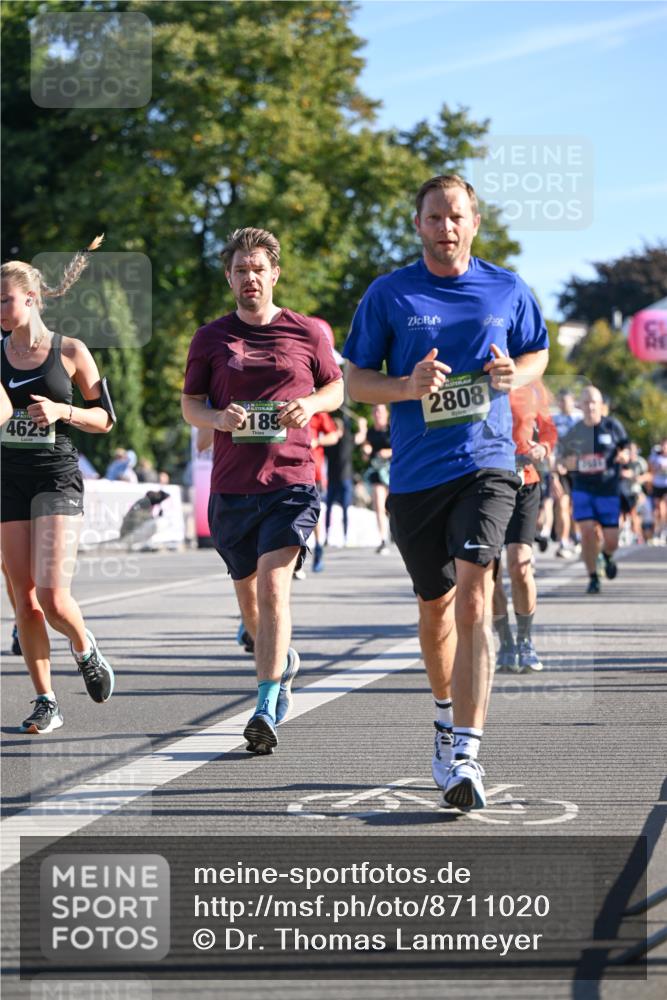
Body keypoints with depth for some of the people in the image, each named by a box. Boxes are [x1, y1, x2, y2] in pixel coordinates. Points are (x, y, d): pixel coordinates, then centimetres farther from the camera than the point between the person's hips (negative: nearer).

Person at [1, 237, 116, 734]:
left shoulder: (70, 351, -2)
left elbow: (105, 418, 4)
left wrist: (62, 411, -13)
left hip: (57, 479, -3)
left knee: (53, 598, -14)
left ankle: (86, 649, 18)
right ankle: (46, 702, 12)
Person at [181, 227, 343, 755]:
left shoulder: (308, 333, 4)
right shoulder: (210, 338, 7)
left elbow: (337, 388, 15)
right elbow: (189, 404, 12)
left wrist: (310, 404, -7)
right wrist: (218, 418, -10)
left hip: (292, 480, -3)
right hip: (231, 487, 3)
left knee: (273, 585, -18)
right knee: (248, 597, 14)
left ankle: (266, 711, -18)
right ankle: (284, 662, 45)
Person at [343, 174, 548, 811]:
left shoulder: (507, 290, 6)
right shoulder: (388, 294, 3)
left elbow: (537, 353, 21)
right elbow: (355, 380, 6)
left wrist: (514, 375, -2)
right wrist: (407, 387, -14)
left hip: (486, 464, -1)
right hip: (415, 472, 1)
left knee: (473, 595, -19)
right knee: (435, 606, 14)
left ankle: (466, 754, -23)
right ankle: (447, 712, 41)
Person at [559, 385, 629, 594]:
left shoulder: (612, 426, -2)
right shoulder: (574, 432, 3)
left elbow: (625, 452, 8)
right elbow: (564, 461, 14)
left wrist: (622, 456, -15)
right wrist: (570, 462, -9)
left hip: (609, 490, -1)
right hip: (582, 489, 1)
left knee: (611, 540, 0)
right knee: (588, 532, -14)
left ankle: (607, 556, 37)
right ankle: (593, 578, 2)